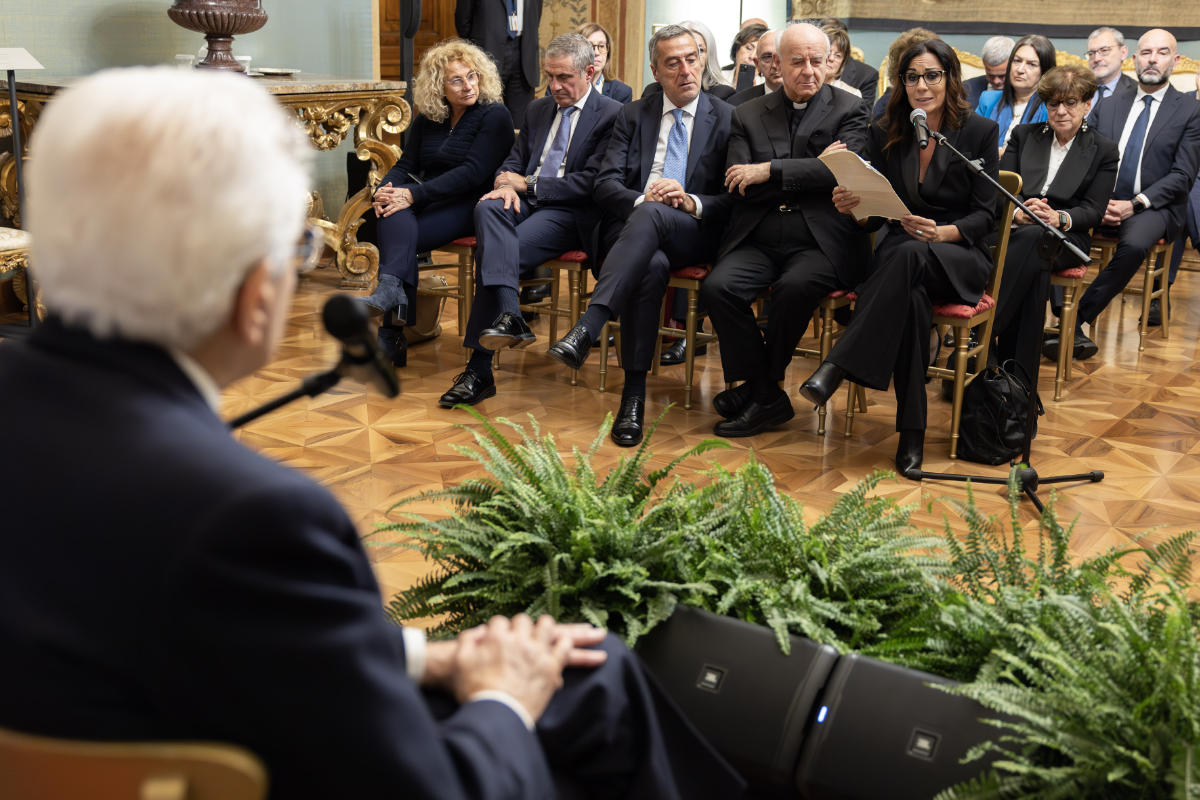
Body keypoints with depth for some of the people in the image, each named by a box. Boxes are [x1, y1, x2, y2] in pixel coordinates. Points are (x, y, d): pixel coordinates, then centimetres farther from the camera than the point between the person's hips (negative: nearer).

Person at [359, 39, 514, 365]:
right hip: (429, 203, 5)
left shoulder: (495, 115, -3)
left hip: (469, 206, -5)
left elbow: (474, 172, -14)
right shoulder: (427, 119, 17)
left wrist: (413, 195, -21)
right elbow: (406, 164, 14)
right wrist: (385, 189, -12)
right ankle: (393, 289, -48)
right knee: (394, 210, -31)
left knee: (398, 236, -30)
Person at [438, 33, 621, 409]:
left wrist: (527, 184, -8)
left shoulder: (612, 116, -1)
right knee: (488, 208, -33)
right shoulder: (538, 108, 22)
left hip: (570, 213, -5)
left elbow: (591, 182, -10)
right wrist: (506, 183, -4)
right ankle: (509, 317, -49)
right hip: (524, 200, 5)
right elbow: (514, 159, 22)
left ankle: (479, 369, -33)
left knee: (491, 251, -30)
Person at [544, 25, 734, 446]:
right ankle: (634, 392, -36)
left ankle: (587, 327, -48)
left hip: (692, 234, -1)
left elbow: (735, 199, 3)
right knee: (651, 265, -37)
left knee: (651, 215, -38)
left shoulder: (727, 119, 11)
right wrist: (642, 198, -15)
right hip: (631, 229, 1)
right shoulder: (632, 116, 17)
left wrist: (692, 202, -16)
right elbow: (605, 185, 6)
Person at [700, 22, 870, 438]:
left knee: (795, 287, -34)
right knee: (717, 287, -26)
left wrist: (769, 171, -11)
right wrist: (813, 171, -7)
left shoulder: (850, 110, 9)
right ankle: (767, 397, -13)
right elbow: (738, 186, 1)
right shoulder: (748, 115, 15)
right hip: (757, 242, 3)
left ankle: (758, 387, -10)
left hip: (820, 243, -3)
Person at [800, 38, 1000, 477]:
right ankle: (911, 432, -35)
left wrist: (942, 232, -24)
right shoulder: (885, 133, 8)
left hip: (961, 256, -2)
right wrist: (852, 205, -18)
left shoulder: (979, 132, 1)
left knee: (910, 254, -39)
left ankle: (837, 366, -42)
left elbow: (985, 215, -3)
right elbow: (876, 214, 7)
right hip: (901, 253, 2)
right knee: (911, 297, -37)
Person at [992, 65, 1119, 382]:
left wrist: (1059, 217, -20)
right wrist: (1018, 212, -17)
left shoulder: (1104, 151, 11)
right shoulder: (1023, 136, 17)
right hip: (1016, 231, 1)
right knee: (1035, 266, -37)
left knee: (1032, 237, -39)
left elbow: (1093, 210, 2)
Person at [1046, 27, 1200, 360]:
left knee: (1134, 244, -37)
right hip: (1103, 202, 3)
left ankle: (1080, 318, -27)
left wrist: (1135, 204, -17)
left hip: (1154, 206, -3)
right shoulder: (1109, 104, 14)